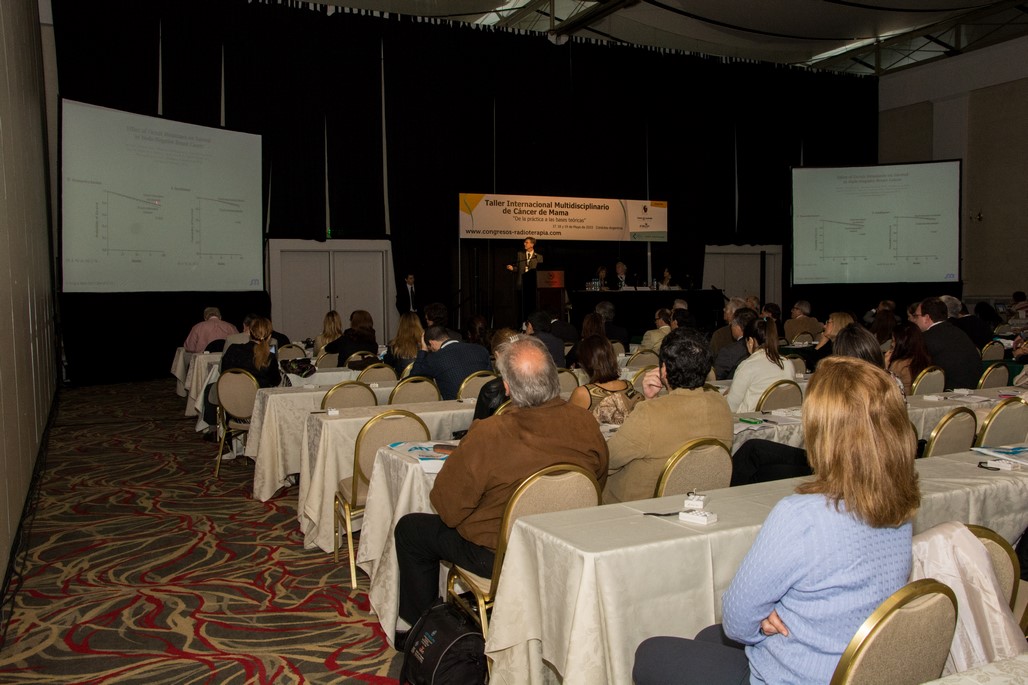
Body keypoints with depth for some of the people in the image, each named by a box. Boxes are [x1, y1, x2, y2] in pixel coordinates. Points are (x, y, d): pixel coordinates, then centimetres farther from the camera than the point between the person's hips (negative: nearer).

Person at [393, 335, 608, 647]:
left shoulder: (487, 435, -31)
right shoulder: (586, 423, -15)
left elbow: (447, 509, -18)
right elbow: (598, 487, 3)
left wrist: (456, 456, 0)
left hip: (499, 556, -6)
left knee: (409, 529, 17)